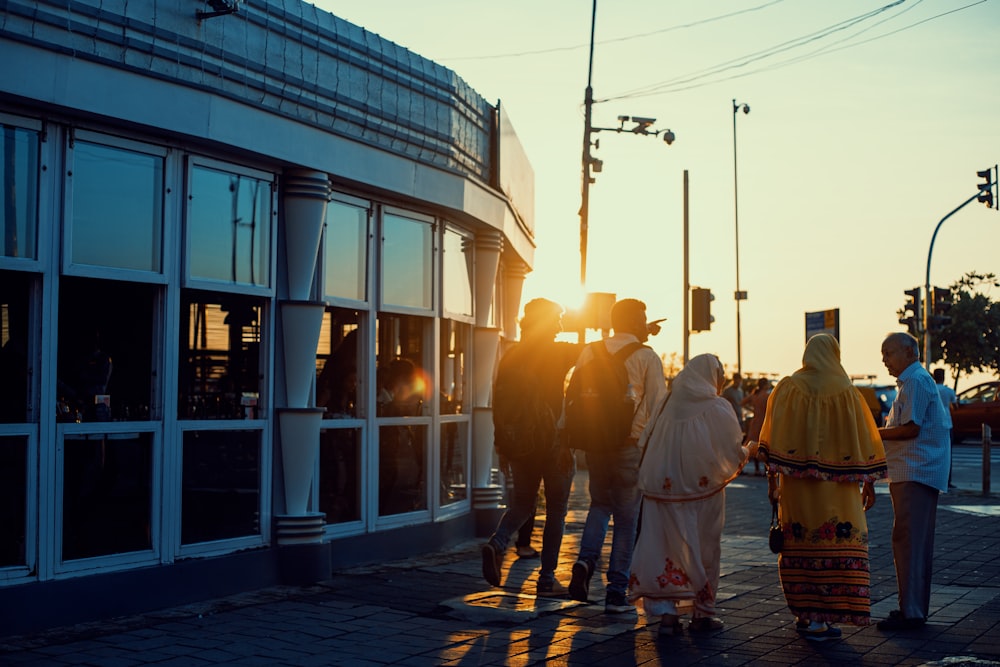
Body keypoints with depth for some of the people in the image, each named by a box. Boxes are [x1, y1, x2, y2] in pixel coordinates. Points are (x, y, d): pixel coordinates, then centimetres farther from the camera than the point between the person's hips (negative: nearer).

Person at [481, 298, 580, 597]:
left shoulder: (511, 356, 5)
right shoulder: (560, 353, -7)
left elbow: (498, 404, 6)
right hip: (554, 442, -4)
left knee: (522, 503, 17)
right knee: (555, 511, 6)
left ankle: (497, 543, -10)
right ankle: (547, 579, 7)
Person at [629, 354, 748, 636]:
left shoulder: (667, 405, 1)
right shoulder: (718, 409, -9)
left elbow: (645, 444, 5)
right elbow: (735, 452, -6)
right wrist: (747, 451, 16)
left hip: (664, 489, 3)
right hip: (703, 492, -3)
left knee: (666, 547, 7)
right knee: (703, 549, 10)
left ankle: (666, 612, 2)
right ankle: (702, 612, 18)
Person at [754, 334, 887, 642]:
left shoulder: (788, 387, 0)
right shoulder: (846, 391, -2)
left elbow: (775, 438, -4)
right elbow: (863, 439, 0)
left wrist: (772, 478, -1)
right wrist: (868, 484, 7)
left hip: (797, 482, 2)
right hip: (835, 486, -2)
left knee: (800, 546, 12)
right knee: (834, 545, 3)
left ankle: (803, 614, 19)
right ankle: (819, 620, 0)